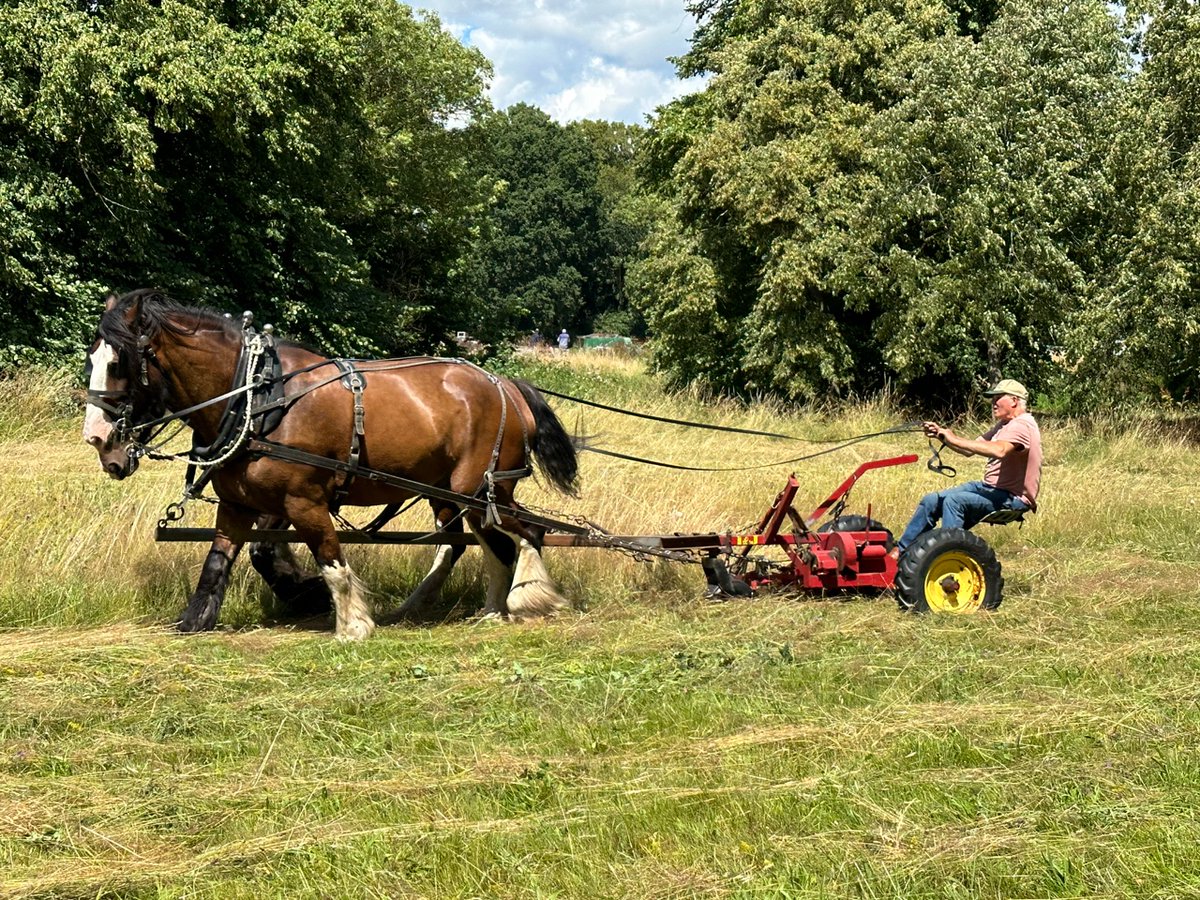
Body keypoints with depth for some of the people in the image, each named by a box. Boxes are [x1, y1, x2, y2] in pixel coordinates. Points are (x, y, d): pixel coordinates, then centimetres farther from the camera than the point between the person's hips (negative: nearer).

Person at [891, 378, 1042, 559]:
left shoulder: (1022, 426, -16)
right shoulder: (1005, 425, 18)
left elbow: (999, 451, -37)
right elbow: (970, 450, 13)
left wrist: (954, 440, -34)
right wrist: (940, 435, -3)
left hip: (1013, 498, -11)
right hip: (990, 488, 11)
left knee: (954, 500, -32)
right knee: (931, 501, 3)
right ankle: (900, 551, 8)